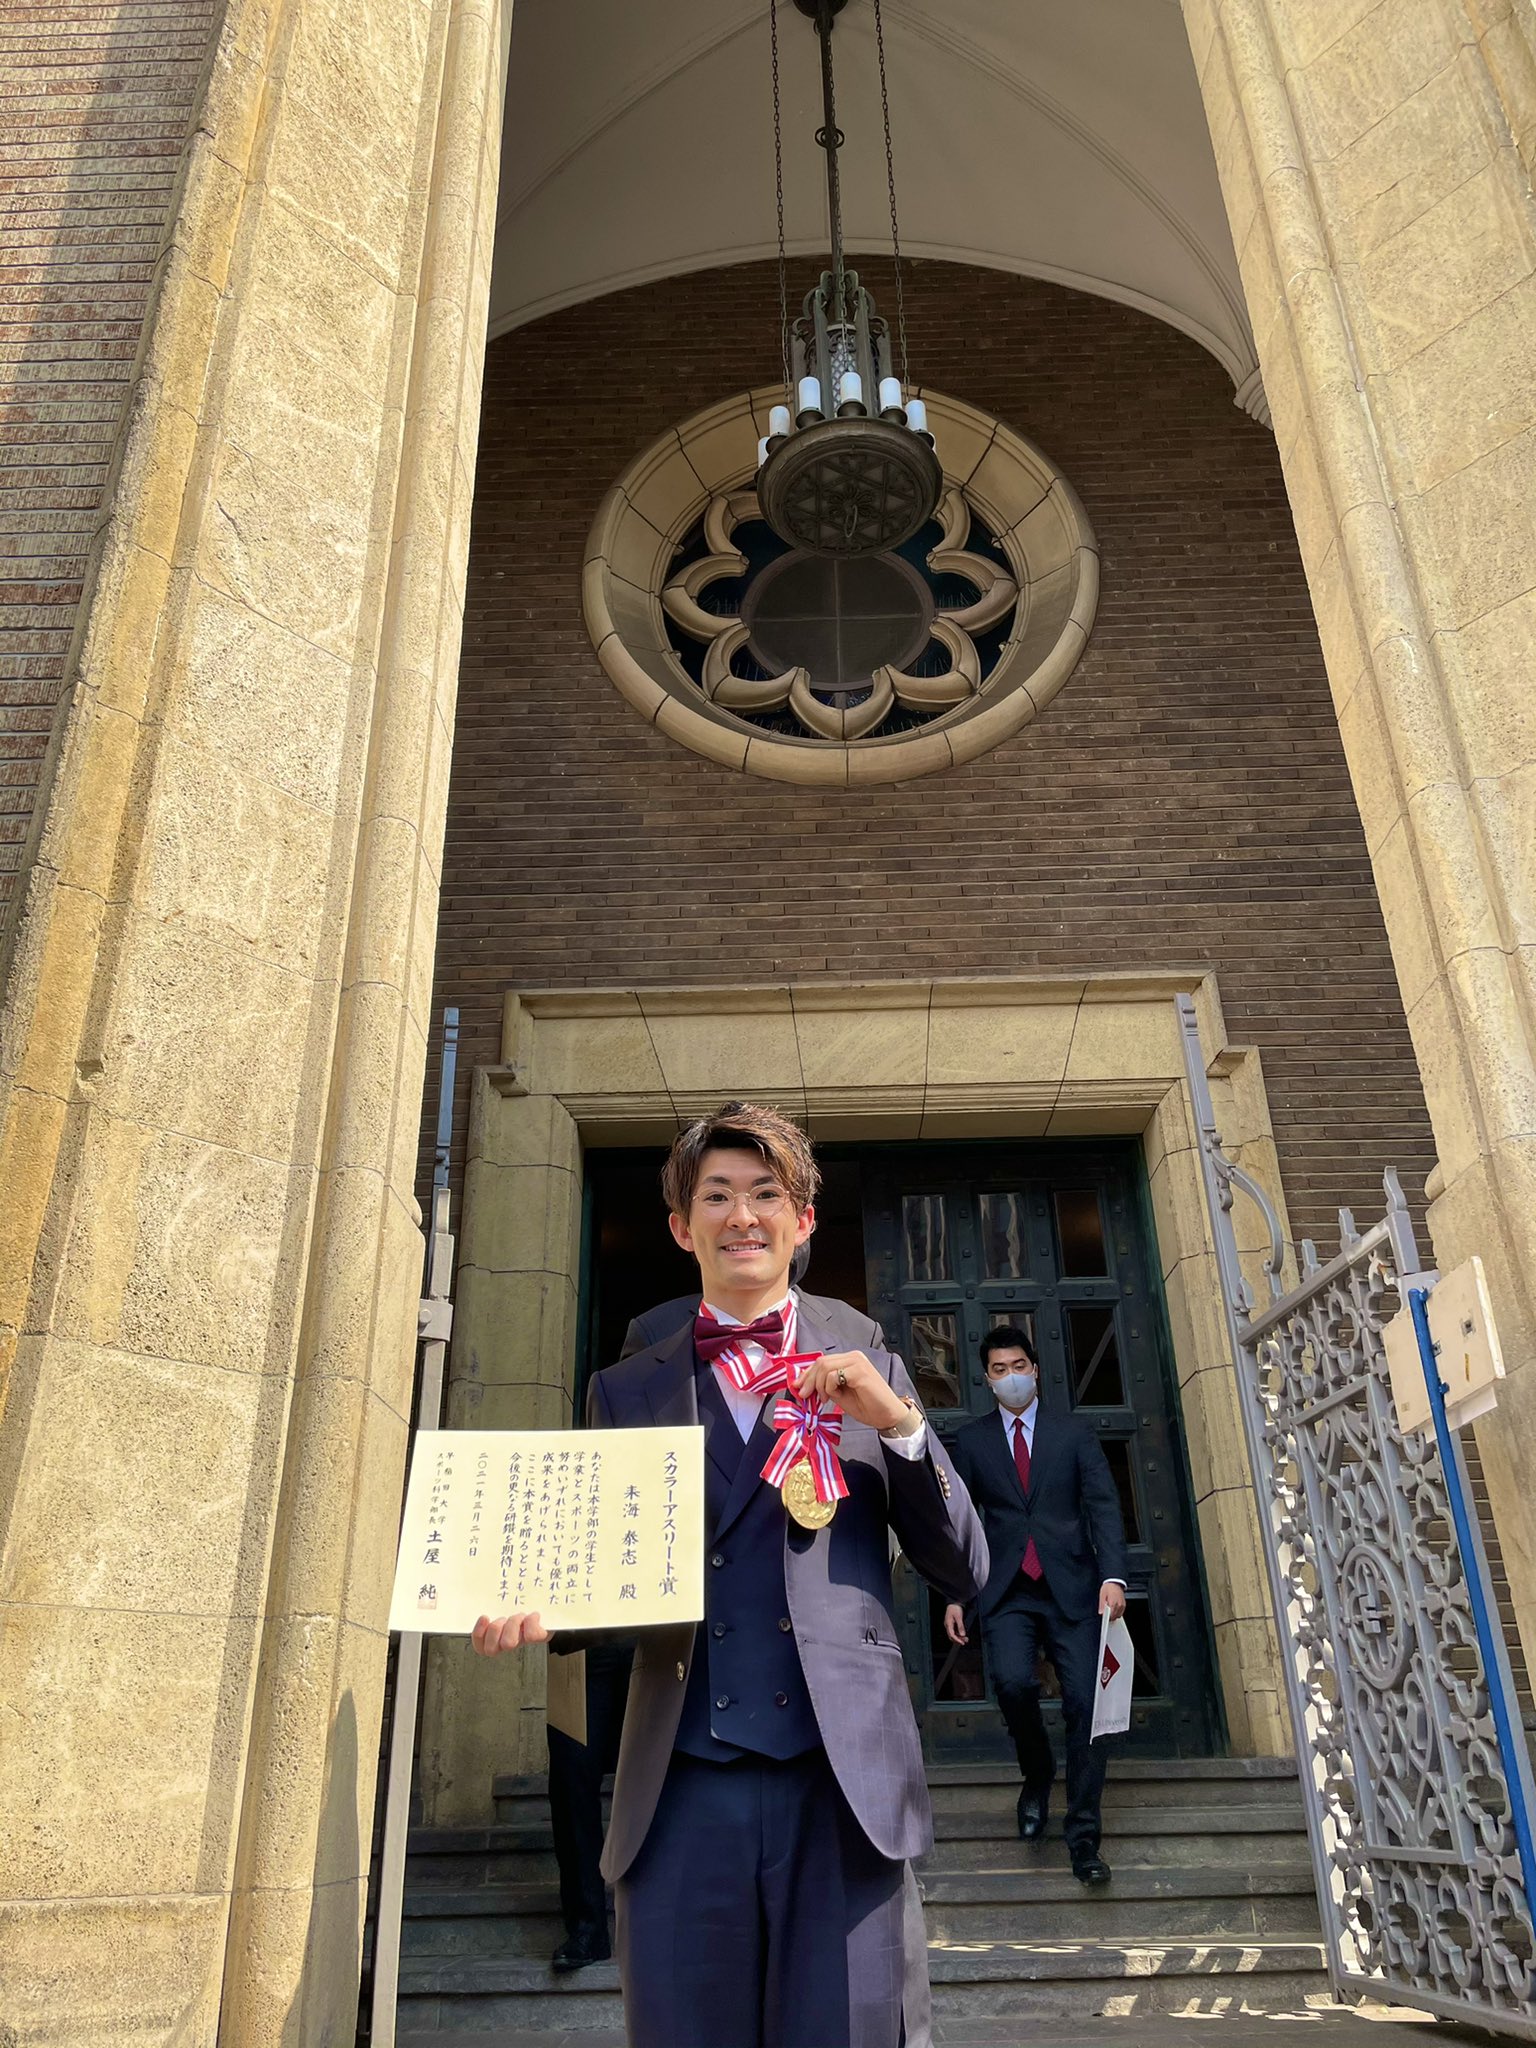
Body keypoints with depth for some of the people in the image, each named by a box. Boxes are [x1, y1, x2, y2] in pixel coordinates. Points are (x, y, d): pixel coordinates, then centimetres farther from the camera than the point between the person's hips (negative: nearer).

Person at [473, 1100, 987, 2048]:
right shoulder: (626, 1392, 11)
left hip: (841, 1784, 0)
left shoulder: (871, 1379, 10)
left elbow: (965, 1572, 6)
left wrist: (901, 1425, -9)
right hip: (682, 1790, 1)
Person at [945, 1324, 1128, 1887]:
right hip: (1008, 1592, 0)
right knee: (1012, 1681, -21)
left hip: (1072, 1587, 0)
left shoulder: (1074, 1433, 8)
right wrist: (953, 1595, 2)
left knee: (1085, 1703, -6)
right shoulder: (971, 1440, 10)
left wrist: (1113, 1575, -14)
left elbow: (1103, 1505, 0)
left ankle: (1083, 1836, 6)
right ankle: (1037, 1776, 10)